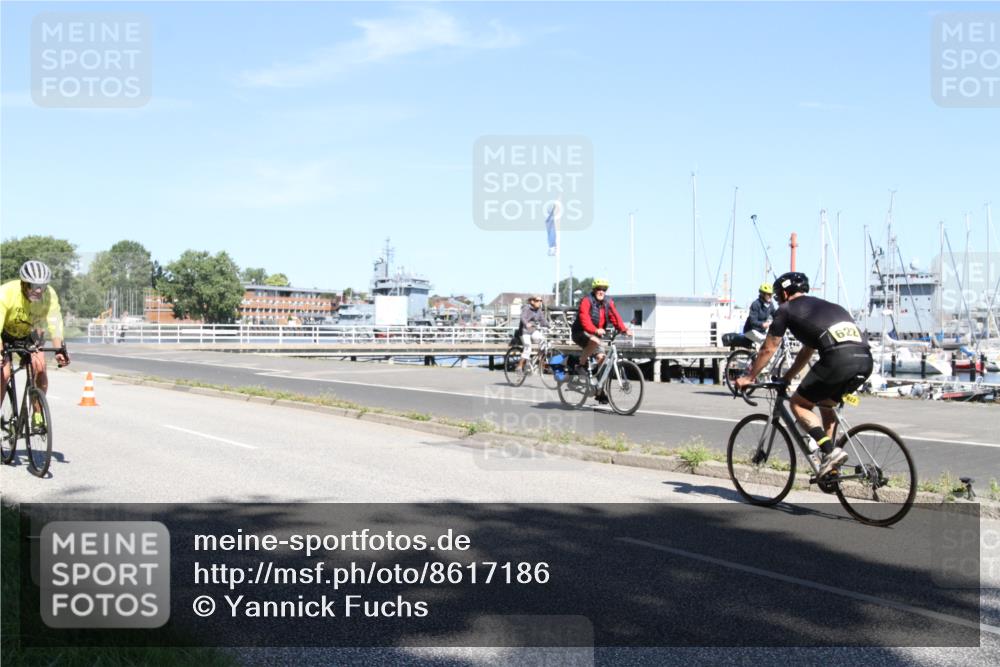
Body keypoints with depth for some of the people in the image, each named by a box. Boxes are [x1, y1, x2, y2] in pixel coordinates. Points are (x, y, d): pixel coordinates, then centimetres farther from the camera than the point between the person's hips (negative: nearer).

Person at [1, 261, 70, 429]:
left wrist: (60, 350, -47)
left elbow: (55, 324, -33)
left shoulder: (49, 294, -29)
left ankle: (38, 414, -4)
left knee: (40, 368, -18)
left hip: (29, 334, 2)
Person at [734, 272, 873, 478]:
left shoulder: (787, 309, 15)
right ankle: (830, 469, 23)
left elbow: (767, 350, 19)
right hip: (865, 360, 7)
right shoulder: (824, 305, 35)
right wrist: (787, 378, 51)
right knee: (825, 404, 28)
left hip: (839, 359, -7)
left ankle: (830, 451, -7)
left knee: (798, 403, 11)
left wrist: (748, 378, 31)